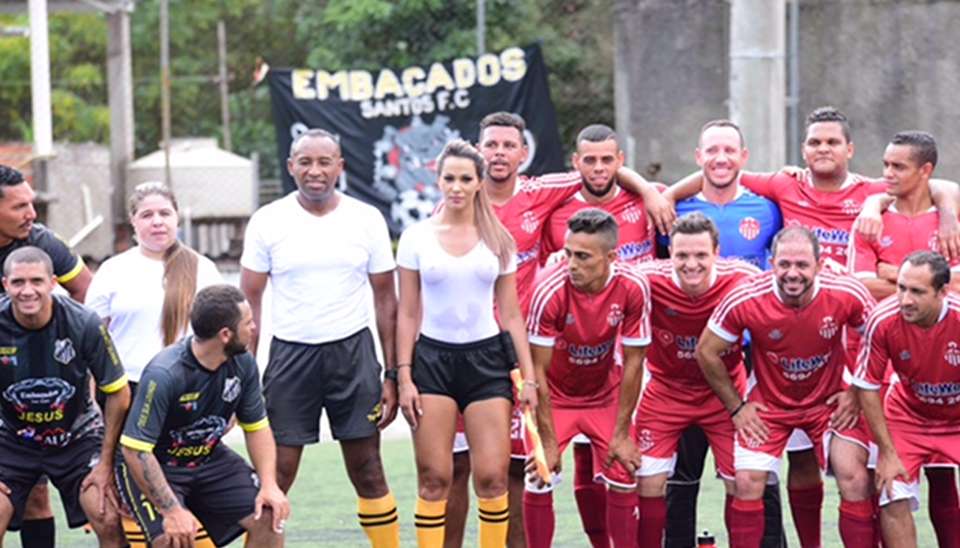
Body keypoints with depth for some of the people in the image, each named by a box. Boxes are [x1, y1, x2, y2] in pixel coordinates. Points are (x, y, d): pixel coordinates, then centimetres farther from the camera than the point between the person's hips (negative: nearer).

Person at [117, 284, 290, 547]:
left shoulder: (242, 363, -11)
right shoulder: (163, 375, -30)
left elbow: (257, 427, 2)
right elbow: (135, 451, -29)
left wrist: (269, 485, -12)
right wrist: (172, 510, -32)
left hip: (209, 459, 6)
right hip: (154, 465, -6)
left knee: (269, 516, -9)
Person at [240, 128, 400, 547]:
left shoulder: (367, 219, 1)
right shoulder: (267, 222, -1)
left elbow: (385, 299, 6)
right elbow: (248, 301, 3)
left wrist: (392, 375, 2)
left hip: (353, 352, 1)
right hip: (290, 354, -1)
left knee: (368, 472, 3)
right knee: (274, 477, -2)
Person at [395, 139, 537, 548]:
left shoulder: (498, 239, 6)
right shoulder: (417, 237, 4)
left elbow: (511, 315, 9)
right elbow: (407, 314, 5)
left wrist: (528, 376, 3)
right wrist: (404, 377, -3)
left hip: (487, 359, 1)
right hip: (433, 358, -1)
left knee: (492, 476, -7)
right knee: (434, 477, -5)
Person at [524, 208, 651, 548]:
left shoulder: (633, 288, -24)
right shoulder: (550, 289, -30)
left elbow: (633, 363, -13)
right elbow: (537, 370, -22)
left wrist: (622, 434, -10)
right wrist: (548, 442, -21)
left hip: (605, 392, 2)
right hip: (554, 394, -2)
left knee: (623, 479, -4)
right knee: (538, 483, -11)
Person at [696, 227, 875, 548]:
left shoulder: (847, 294, -24)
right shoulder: (745, 299, -26)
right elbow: (707, 352, -11)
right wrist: (736, 407, -6)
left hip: (829, 401, 0)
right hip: (769, 404, 0)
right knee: (748, 484, -7)